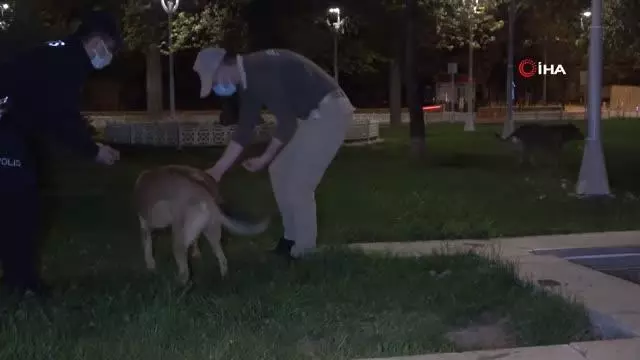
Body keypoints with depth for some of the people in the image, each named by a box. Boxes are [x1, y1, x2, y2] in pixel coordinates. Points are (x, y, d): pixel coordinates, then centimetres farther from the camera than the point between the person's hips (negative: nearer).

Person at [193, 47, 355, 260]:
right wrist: (218, 169, 14)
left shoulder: (260, 73, -23)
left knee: (296, 181, -7)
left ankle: (303, 248, 6)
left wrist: (264, 159, -7)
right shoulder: (248, 80, 8)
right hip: (318, 113, 10)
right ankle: (293, 238, 22)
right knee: (280, 171, 13)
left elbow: (287, 122, -20)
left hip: (330, 110, -10)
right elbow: (245, 129, 13)